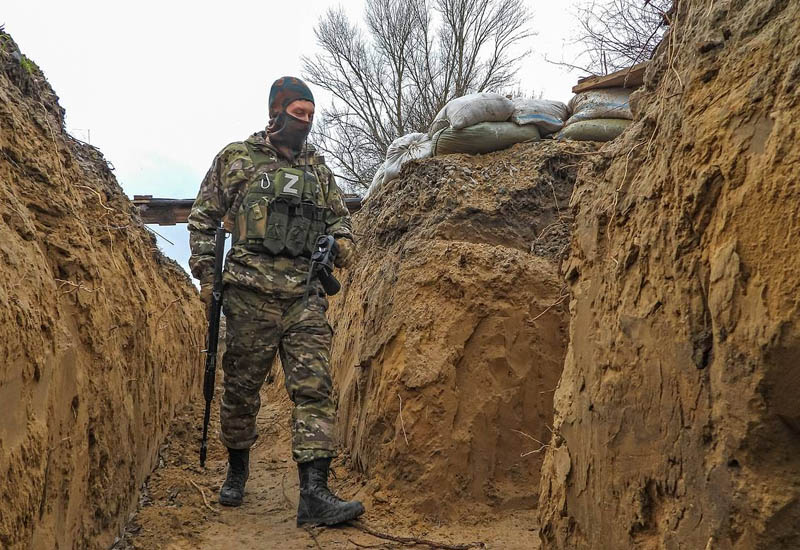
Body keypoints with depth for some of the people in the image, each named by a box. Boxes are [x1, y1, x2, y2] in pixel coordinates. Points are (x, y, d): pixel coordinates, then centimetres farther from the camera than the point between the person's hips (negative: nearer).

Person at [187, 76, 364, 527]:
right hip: (252, 295, -2)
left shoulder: (318, 168, 17)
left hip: (306, 298, 3)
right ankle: (237, 469, 31)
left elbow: (339, 215, 26)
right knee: (242, 388, 8)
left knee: (315, 388, -7)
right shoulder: (237, 158, 7)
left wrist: (343, 240, 2)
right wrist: (206, 274, 0)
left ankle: (315, 493, -6)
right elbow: (204, 218, 8)